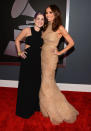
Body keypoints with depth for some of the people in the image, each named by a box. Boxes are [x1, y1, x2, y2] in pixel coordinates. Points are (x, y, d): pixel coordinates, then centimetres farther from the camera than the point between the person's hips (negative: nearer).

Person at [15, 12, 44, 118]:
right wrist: (19, 52, -2)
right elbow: (17, 40, 7)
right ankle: (24, 110, 19)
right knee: (26, 84, 2)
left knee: (37, 83, 12)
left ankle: (35, 105, 32)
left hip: (38, 60, 4)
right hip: (27, 59, -4)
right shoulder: (28, 30, -3)